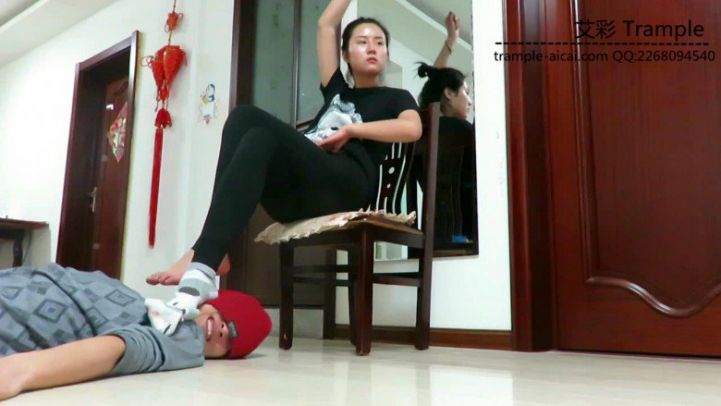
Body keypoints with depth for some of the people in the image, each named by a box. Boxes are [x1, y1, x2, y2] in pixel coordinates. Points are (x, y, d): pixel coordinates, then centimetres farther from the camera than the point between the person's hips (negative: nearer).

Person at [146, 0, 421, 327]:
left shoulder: (395, 98, 23)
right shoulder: (336, 89, 34)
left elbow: (412, 129, -1)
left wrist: (351, 130, -1)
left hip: (348, 184, -4)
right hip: (296, 192, 4)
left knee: (262, 135, -29)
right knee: (242, 117, -19)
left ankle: (202, 265, -44)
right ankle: (210, 254, -33)